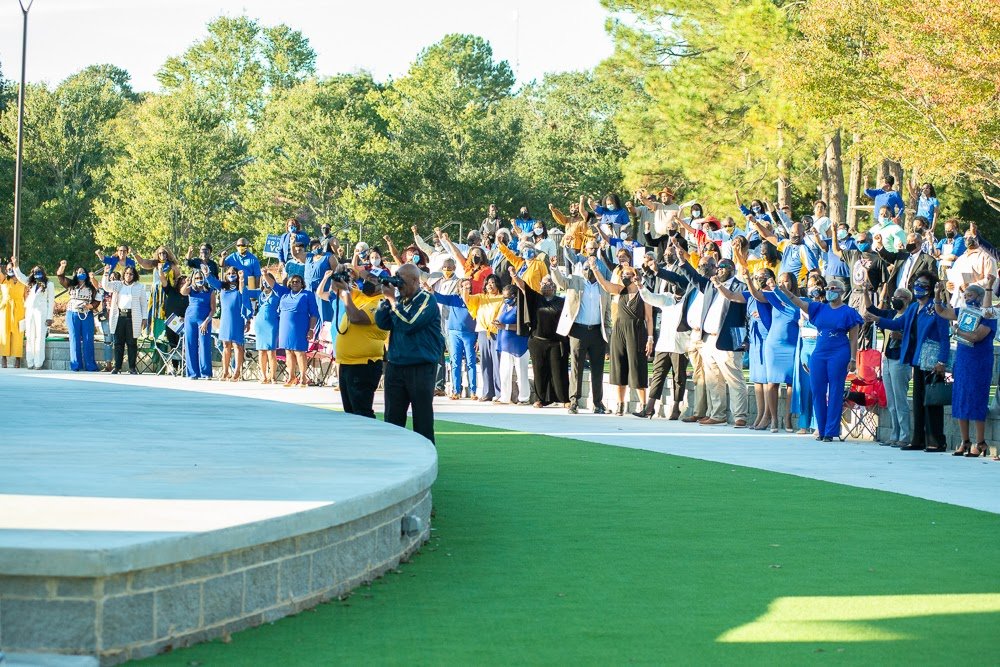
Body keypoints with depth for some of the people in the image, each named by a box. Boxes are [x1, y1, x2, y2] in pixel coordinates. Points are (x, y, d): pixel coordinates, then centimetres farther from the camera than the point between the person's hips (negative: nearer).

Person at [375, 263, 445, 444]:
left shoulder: (426, 300, -8)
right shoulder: (399, 299, 12)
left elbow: (408, 324, -20)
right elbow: (382, 323, 3)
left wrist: (392, 300, -13)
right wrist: (386, 299, -6)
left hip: (421, 367, -6)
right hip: (395, 366, 6)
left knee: (422, 418, 0)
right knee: (393, 417, 8)